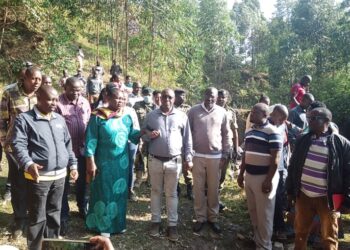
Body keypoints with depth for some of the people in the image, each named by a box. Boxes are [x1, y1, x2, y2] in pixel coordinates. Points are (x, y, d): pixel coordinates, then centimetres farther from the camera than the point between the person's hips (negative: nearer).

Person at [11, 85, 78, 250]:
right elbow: (18, 145, -14)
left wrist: (72, 164, 14)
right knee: (38, 217, 4)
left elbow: (67, 144, 18)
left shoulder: (59, 119, 13)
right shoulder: (25, 119, -6)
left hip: (59, 175, 6)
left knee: (54, 213, 18)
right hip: (38, 176, -5)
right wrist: (28, 164, -29)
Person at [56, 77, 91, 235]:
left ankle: (83, 208, 39)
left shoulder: (84, 102, 5)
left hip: (82, 149, 5)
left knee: (82, 181, 19)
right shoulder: (58, 103, -13)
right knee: (63, 184, 9)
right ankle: (63, 217, 22)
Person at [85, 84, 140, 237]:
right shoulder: (98, 117, -10)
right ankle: (103, 226, 25)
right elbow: (91, 140, -11)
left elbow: (132, 134, 9)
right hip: (104, 162, -4)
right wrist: (90, 162, -14)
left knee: (120, 192, 14)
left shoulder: (126, 117, 4)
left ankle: (118, 223, 32)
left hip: (122, 162, 5)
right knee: (104, 193, 8)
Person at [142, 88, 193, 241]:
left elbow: (187, 139, 5)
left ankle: (172, 224, 17)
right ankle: (156, 221, 25)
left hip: (174, 161, -1)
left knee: (171, 193, 8)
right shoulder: (151, 115, 4)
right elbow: (142, 133, 11)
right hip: (155, 160, 1)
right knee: (156, 191, 12)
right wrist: (149, 135, -12)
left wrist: (188, 158, 1)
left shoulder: (182, 116, 2)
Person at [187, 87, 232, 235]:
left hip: (216, 156, 1)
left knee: (213, 189, 10)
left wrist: (225, 154, 3)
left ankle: (213, 218, 26)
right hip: (197, 155, -1)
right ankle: (200, 218, 22)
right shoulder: (194, 111, -2)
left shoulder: (222, 112, 1)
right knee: (198, 188, 7)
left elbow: (227, 134, 6)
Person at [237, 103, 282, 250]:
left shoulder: (272, 132, -14)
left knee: (264, 214, 5)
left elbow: (275, 159, -16)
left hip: (264, 177, -7)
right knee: (253, 211, 18)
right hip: (249, 176, 7)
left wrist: (269, 180, -18)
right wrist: (241, 173, 16)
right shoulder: (249, 131, 9)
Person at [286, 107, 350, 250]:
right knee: (300, 232, 18)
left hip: (327, 198, -3)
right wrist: (290, 190, 8)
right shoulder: (303, 140, 1)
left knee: (329, 238, 14)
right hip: (303, 195, 3)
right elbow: (293, 166, 7)